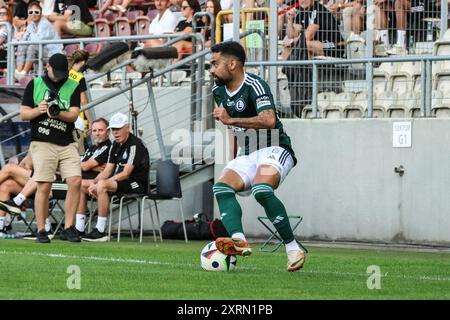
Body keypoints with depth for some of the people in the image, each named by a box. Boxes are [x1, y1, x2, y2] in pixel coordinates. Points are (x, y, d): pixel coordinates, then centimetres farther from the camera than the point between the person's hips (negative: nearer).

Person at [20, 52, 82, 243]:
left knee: (75, 181, -12)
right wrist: (38, 110, -14)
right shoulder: (35, 85, 8)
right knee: (44, 186, -9)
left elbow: (74, 114, -2)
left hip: (67, 144, 2)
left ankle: (68, 228, -4)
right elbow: (23, 114, 6)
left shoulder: (73, 87, 9)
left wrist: (57, 113, -21)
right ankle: (41, 231, 0)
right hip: (42, 143, -2)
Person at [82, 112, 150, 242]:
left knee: (102, 185, -34)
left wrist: (99, 183, -22)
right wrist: (94, 183, -10)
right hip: (118, 183, 10)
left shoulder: (135, 145, -15)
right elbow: (107, 171, 11)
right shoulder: (115, 145, 14)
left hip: (136, 185, -10)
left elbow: (125, 174, -20)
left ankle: (100, 231, -33)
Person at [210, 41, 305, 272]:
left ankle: (293, 248, -24)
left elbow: (269, 120, -34)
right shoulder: (218, 91, 10)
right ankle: (239, 240, -37)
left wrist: (231, 120, -31)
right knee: (222, 187, -18)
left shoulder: (254, 86, -18)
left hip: (273, 149, -8)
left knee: (262, 190, -34)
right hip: (246, 155, 8)